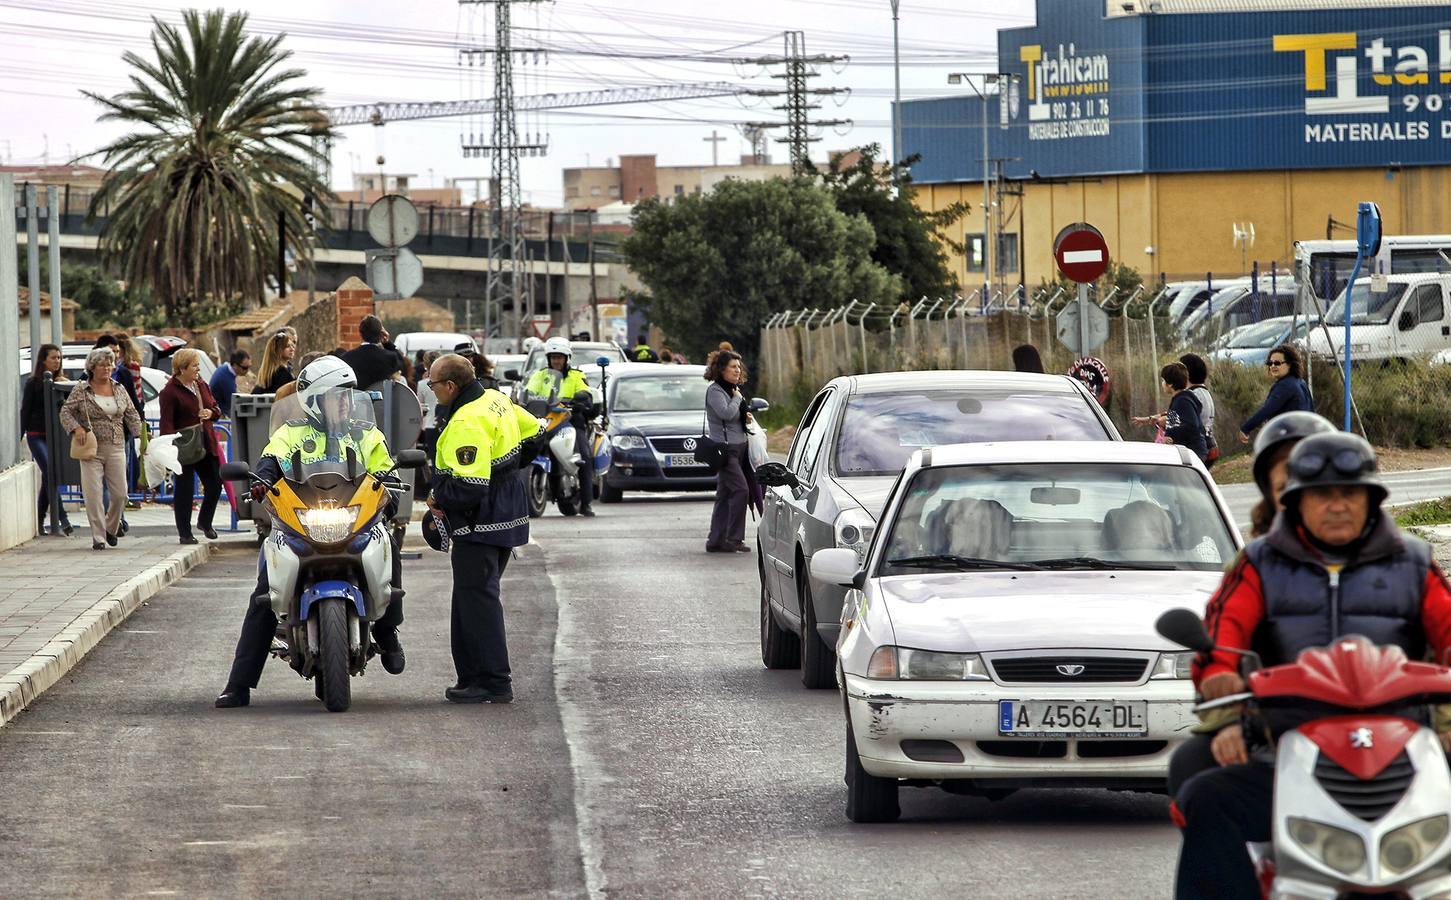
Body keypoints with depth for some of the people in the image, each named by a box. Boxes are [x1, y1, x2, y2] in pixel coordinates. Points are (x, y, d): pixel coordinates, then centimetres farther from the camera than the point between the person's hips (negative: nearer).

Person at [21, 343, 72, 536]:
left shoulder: (61, 382, 10)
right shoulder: (33, 383, -2)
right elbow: (25, 411, -2)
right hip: (37, 435, -5)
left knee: (47, 478, 9)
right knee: (50, 474, -15)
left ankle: (39, 522, 19)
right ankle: (62, 520, -20)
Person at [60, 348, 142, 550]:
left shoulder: (119, 389, 10)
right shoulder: (81, 390, 0)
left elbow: (131, 414, 12)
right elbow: (65, 412, -1)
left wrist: (139, 434, 0)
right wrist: (75, 427, -18)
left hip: (116, 448, 3)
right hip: (91, 449, -3)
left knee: (120, 493, 2)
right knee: (93, 494, -8)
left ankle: (111, 528, 26)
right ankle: (98, 537, -4)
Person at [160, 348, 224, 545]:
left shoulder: (202, 385, 12)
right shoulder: (170, 392, -10)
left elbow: (216, 408, 22)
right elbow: (166, 423, -16)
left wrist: (211, 413, -2)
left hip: (207, 445, 7)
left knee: (215, 485, 9)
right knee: (185, 490, -1)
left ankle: (205, 522, 32)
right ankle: (184, 533, 8)